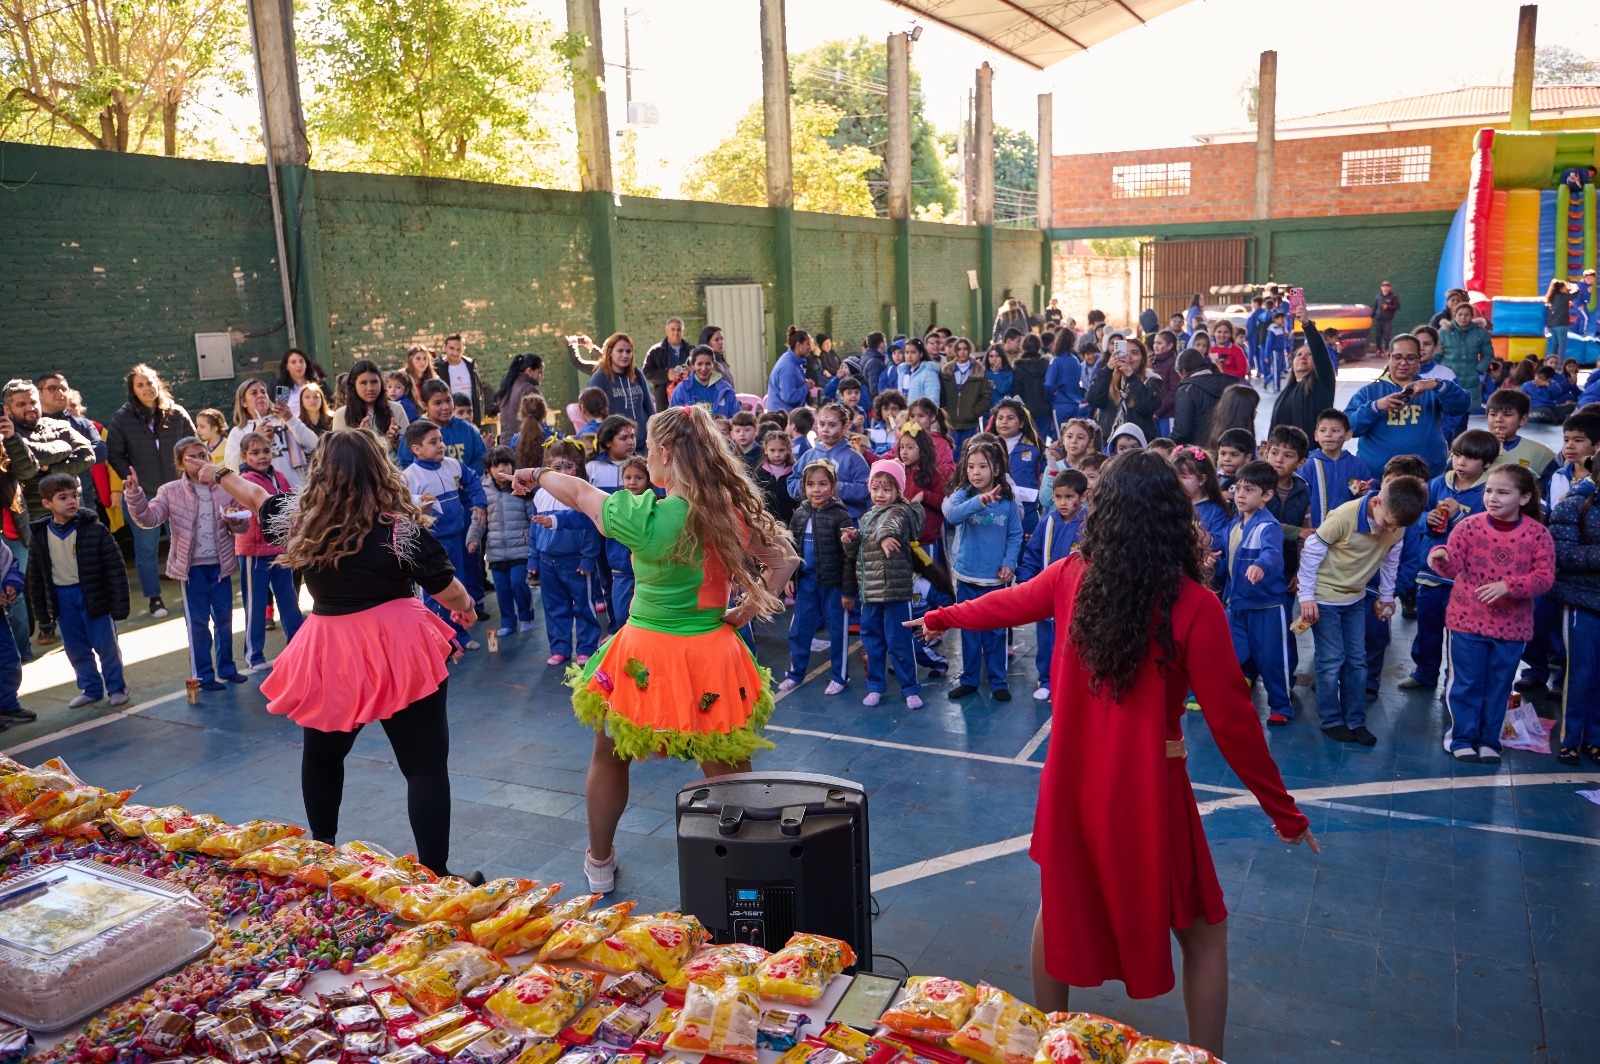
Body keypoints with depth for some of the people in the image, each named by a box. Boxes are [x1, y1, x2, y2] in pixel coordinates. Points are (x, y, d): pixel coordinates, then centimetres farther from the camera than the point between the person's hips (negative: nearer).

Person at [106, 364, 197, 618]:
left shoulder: (177, 414, 0)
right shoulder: (123, 417, -3)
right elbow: (114, 454, 2)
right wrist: (130, 477, -7)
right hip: (142, 495, -1)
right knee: (146, 549, 5)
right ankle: (154, 598, 15)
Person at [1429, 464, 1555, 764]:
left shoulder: (1537, 534, -7)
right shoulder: (1469, 526, -8)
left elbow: (1545, 577, -11)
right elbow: (1453, 568, -11)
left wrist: (1508, 586, -26)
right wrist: (1441, 557, -34)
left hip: (1512, 625, 1)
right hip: (1468, 619, -1)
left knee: (1499, 686, 12)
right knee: (1466, 683, 7)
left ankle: (1488, 740, 26)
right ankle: (1461, 738, 21)